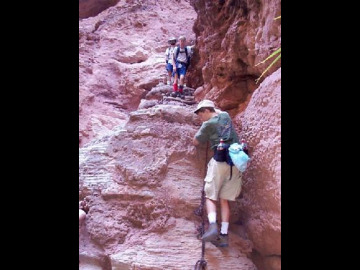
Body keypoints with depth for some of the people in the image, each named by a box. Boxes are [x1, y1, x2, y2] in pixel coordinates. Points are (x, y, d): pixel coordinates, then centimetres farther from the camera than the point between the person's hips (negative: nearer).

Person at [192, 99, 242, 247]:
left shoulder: (208, 124, 0)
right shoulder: (225, 116, 18)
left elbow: (195, 142, 11)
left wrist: (201, 128, 22)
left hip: (220, 161, -6)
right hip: (236, 163, 6)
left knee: (210, 197, 2)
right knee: (224, 200, 8)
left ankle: (213, 226, -21)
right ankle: (224, 235, 1)